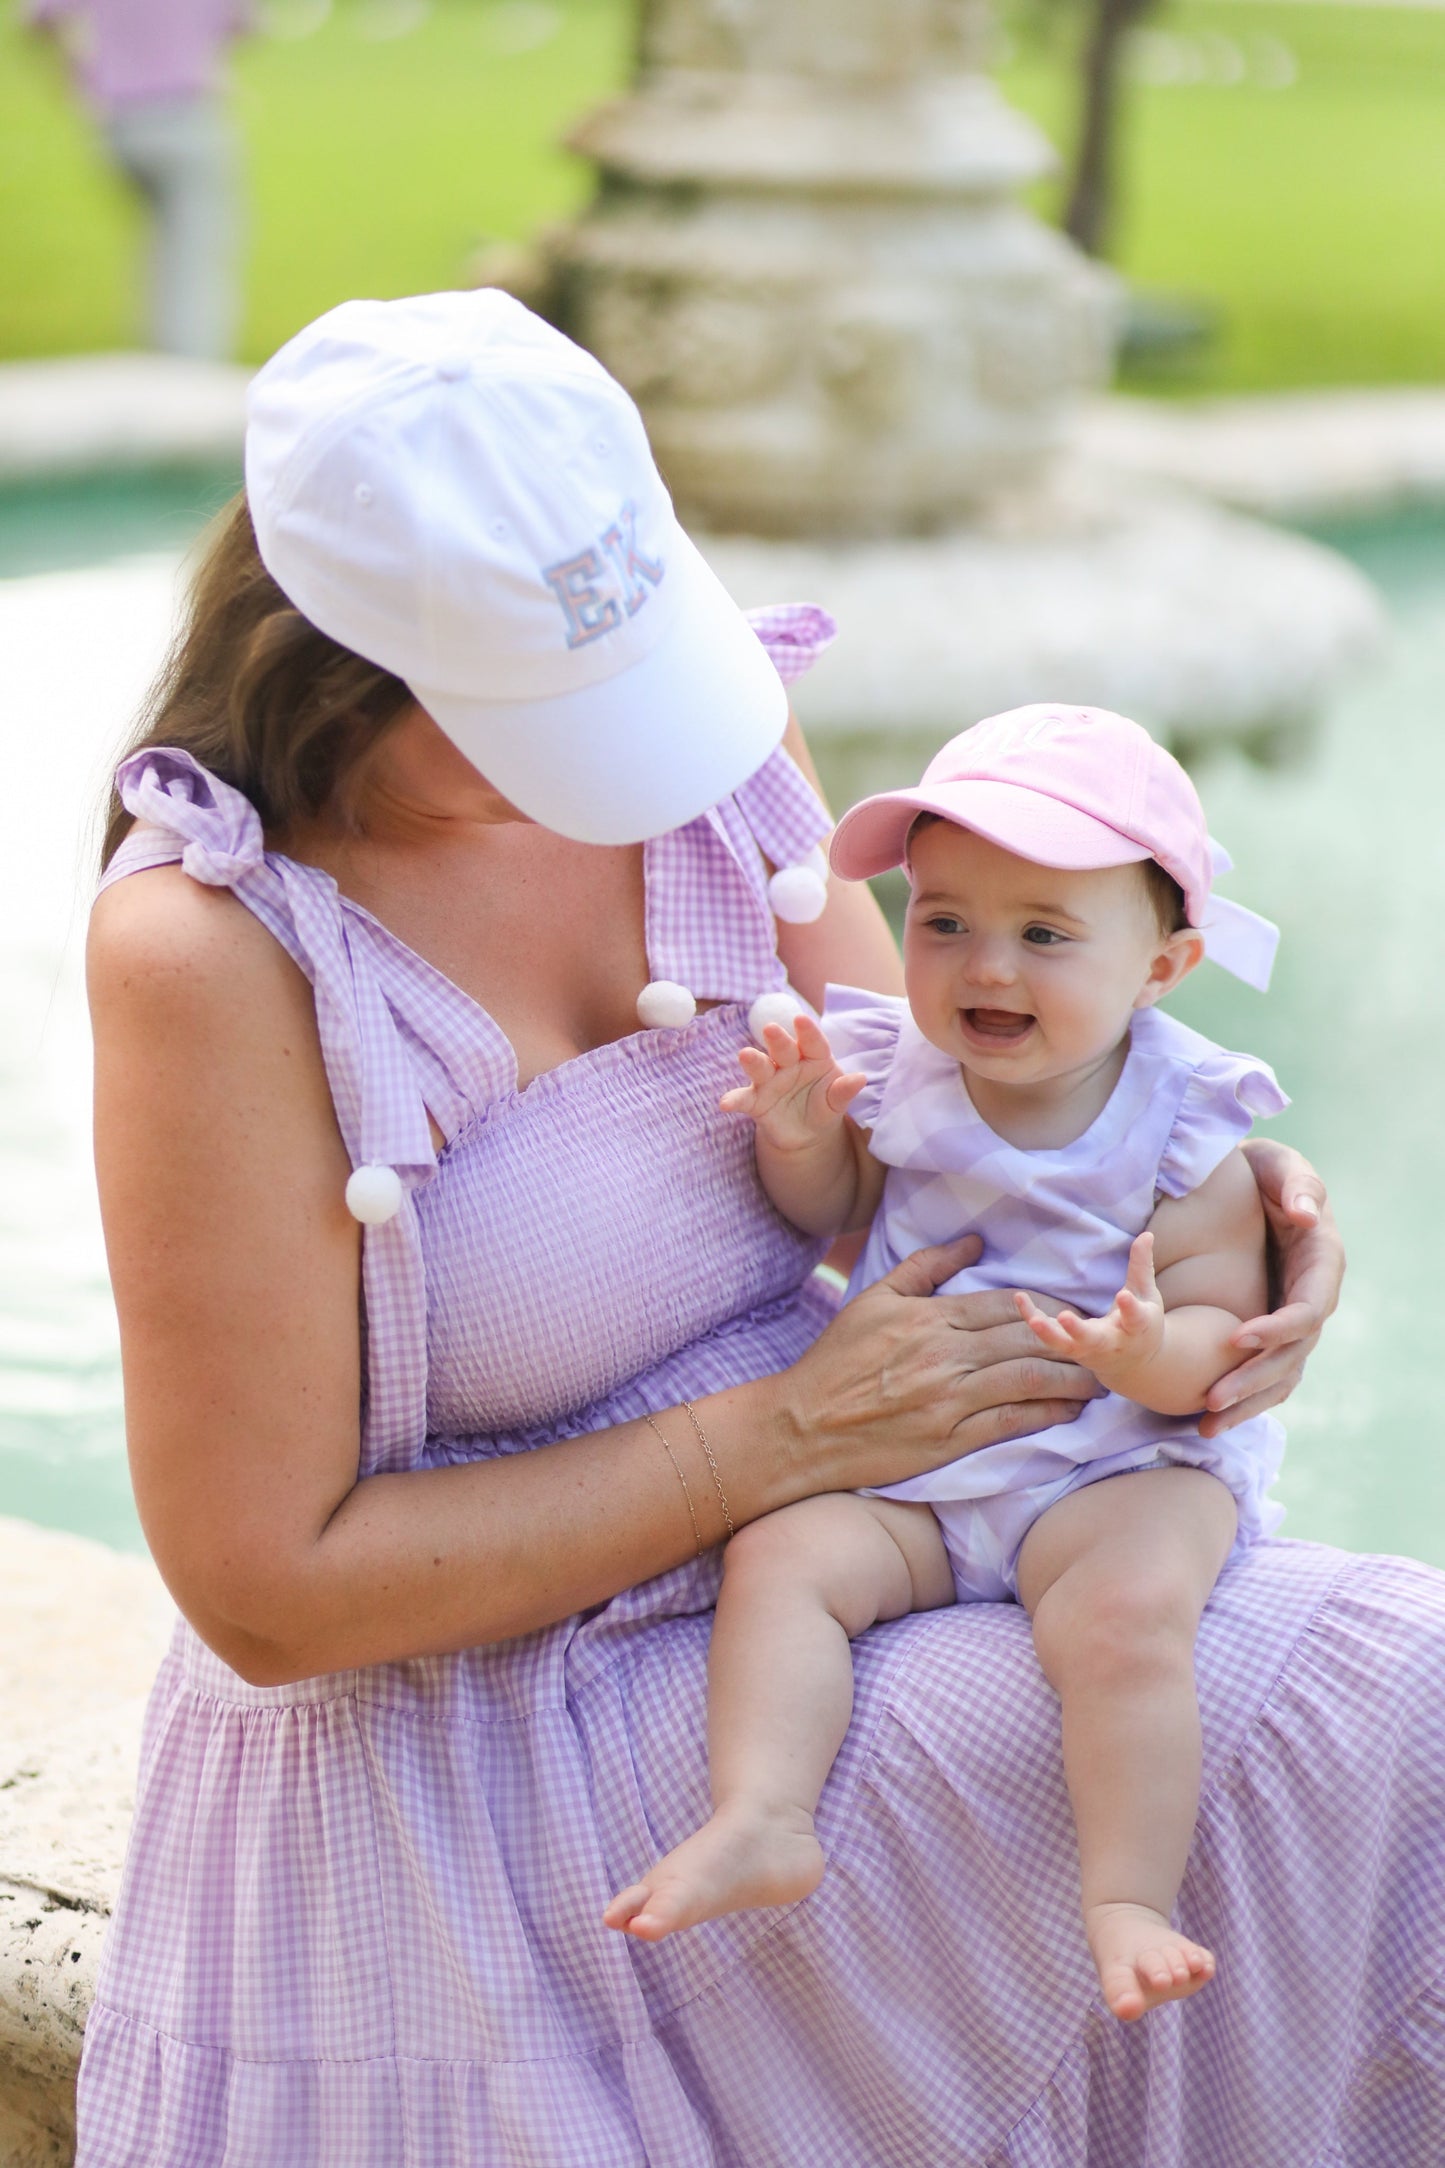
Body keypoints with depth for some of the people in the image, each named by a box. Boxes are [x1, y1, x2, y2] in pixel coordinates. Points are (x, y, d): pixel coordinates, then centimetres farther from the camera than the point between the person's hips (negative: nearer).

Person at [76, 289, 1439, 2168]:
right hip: (484, 1734, -6)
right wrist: (790, 1431, -19)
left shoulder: (712, 735, -4)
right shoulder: (209, 943, -22)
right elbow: (267, 1592, -19)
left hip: (803, 1577, 7)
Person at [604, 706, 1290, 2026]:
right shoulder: (897, 1076, 2)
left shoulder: (1188, 1135, -7)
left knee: (1123, 1612, -32)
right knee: (779, 1557, -21)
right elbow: (831, 1219, 15)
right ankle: (761, 1822, -29)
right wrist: (800, 1141, -8)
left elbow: (1222, 1334, -9)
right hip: (907, 1468, 4)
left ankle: (1130, 1901, -28)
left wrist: (1154, 1354, -33)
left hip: (1124, 1462, -4)